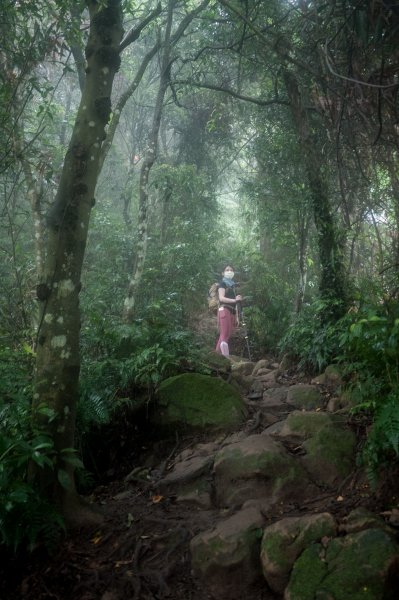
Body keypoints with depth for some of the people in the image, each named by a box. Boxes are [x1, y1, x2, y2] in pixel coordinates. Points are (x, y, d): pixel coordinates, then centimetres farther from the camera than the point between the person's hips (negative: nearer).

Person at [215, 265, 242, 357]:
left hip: (232, 311, 8)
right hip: (224, 310, -7)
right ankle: (225, 357, -20)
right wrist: (235, 300, -23)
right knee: (225, 335, -15)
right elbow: (221, 298, -12)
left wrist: (236, 315, 14)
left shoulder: (233, 285, 24)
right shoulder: (222, 283, 3)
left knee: (228, 335, 2)